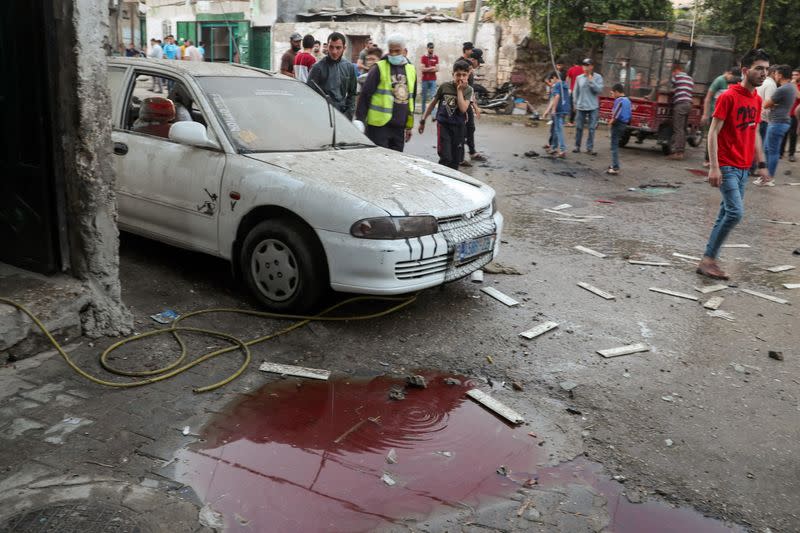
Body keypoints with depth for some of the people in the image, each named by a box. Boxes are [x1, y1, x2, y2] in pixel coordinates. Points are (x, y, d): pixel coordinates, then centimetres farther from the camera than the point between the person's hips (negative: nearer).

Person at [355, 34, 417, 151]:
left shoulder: (411, 70, 13)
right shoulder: (379, 68, -4)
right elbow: (365, 95, -5)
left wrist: (409, 126, 19)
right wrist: (360, 120, -11)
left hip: (399, 127, 5)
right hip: (379, 126, -5)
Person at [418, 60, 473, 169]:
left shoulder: (468, 90, -3)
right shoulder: (444, 86, -3)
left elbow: (463, 109, -17)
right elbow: (432, 104, 7)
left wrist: (459, 90, -15)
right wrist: (423, 120, 7)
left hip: (458, 126, 2)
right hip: (443, 124, -2)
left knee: (456, 159, 8)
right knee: (445, 158, -13)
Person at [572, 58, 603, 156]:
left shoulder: (598, 77, -2)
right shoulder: (579, 78, 4)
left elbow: (599, 90, -13)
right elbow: (575, 91, 10)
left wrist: (591, 80, -16)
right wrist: (575, 103, 7)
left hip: (593, 107, -2)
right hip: (581, 107, 2)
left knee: (592, 128, 1)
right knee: (579, 127, 7)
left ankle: (590, 148, 7)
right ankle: (577, 146, 20)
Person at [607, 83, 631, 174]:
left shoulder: (619, 100, -16)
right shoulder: (628, 101, 13)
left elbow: (616, 115, -22)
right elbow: (629, 114, 14)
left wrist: (611, 122, -7)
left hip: (618, 125, -9)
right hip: (624, 124, 9)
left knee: (614, 146, -6)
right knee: (616, 145, 19)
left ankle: (615, 168, -8)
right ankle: (614, 165, 26)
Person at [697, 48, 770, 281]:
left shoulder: (757, 100, 11)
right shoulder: (728, 97, -11)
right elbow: (713, 132, -14)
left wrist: (761, 163, 15)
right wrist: (714, 167, -20)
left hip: (743, 168, 8)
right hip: (727, 167, -8)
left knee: (727, 214, 8)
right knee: (735, 212, -14)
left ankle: (709, 260, 16)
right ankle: (708, 260, -3)